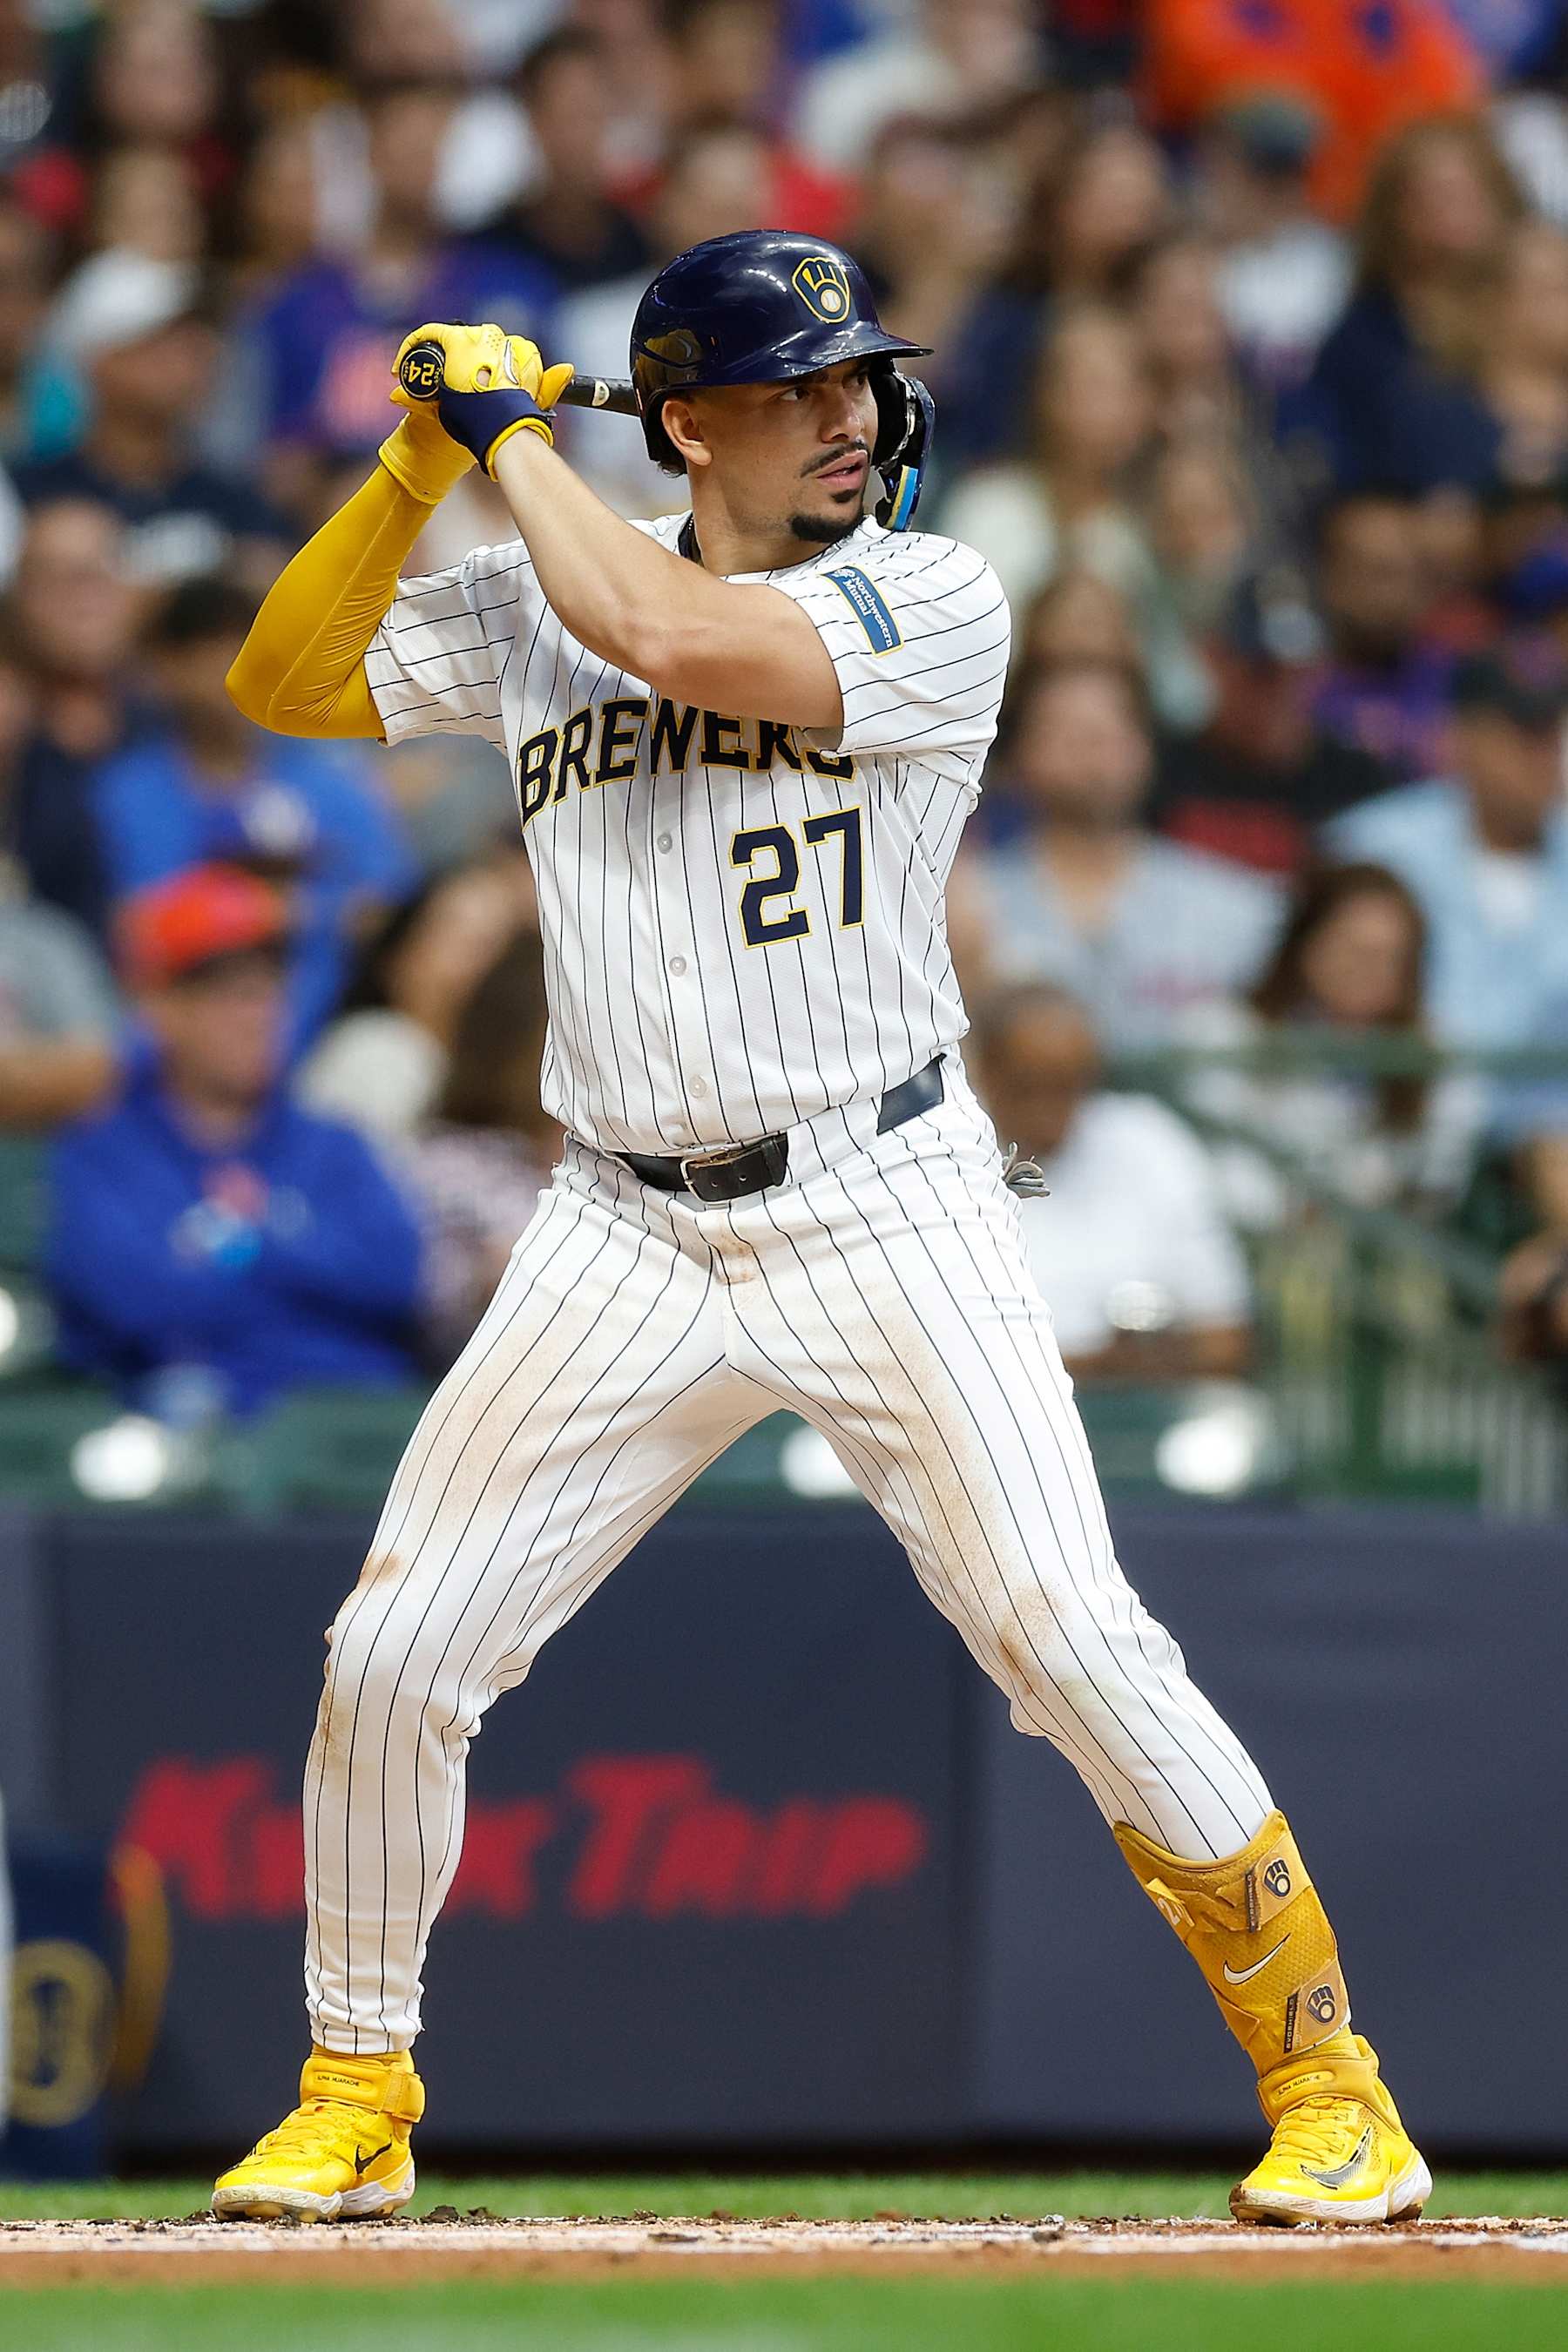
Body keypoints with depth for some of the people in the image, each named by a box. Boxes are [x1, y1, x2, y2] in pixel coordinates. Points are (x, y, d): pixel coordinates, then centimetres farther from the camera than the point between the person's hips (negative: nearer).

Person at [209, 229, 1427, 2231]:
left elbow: (683, 640, -22)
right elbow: (284, 682, 9)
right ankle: (353, 2101, 17)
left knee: (1075, 1648, -12)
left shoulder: (930, 599, -7)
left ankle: (1323, 2075, 0)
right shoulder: (526, 610, 8)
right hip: (625, 1239, 4)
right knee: (392, 1657, 0)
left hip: (884, 1219, -4)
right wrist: (424, 461, -1)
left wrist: (519, 441, -8)